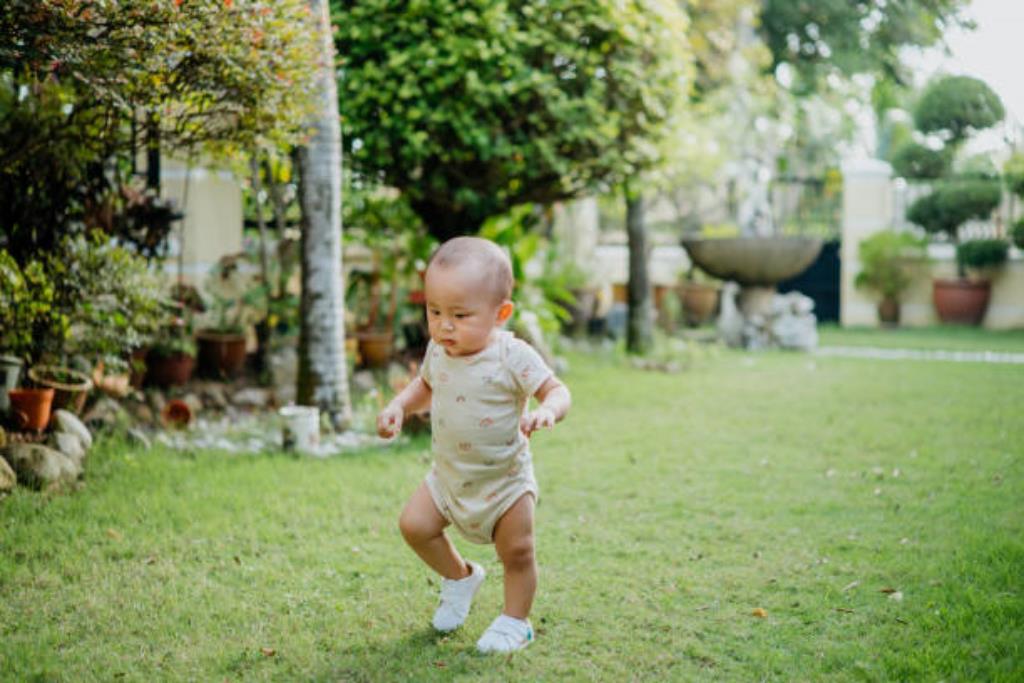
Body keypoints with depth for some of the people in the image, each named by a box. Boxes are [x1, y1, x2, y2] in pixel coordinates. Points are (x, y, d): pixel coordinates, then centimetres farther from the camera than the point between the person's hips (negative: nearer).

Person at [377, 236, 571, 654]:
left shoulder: (513, 357, -23)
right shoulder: (438, 350, -6)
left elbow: (558, 391, -20)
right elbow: (426, 386, 14)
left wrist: (546, 411, -42)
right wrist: (398, 406, -5)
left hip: (505, 478, -5)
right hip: (449, 475, 5)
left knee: (517, 553, 1)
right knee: (414, 525, -3)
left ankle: (515, 623, 25)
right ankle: (460, 577, 23)